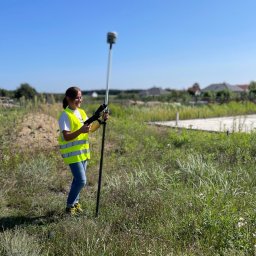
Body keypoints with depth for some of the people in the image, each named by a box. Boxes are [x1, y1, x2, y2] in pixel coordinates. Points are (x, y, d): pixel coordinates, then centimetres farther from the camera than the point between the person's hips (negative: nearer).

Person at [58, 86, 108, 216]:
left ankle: (75, 202, 32)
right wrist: (80, 131, -35)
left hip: (83, 151, 7)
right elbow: (67, 137, -21)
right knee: (81, 180, -9)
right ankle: (70, 206, 10)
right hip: (72, 152, -7)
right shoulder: (65, 115, -14)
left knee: (78, 179, 15)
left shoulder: (81, 112, 10)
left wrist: (101, 120, -4)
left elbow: (91, 129, 10)